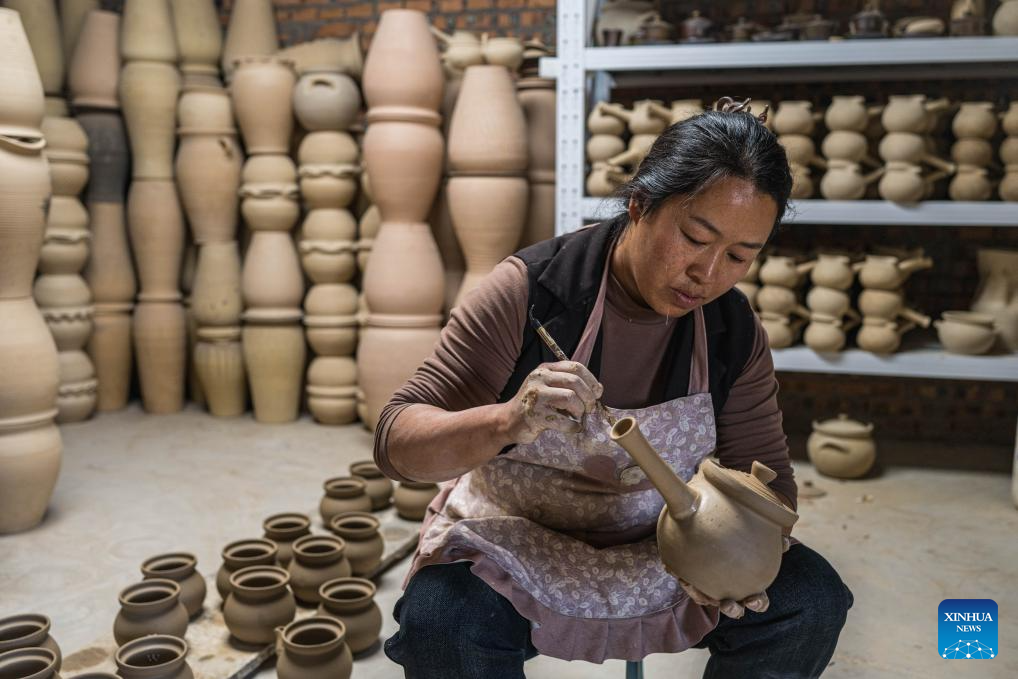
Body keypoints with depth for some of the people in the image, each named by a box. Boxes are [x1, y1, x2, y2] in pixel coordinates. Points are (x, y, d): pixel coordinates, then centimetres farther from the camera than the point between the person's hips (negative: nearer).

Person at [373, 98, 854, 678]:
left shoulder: (735, 331, -8)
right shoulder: (531, 289, -20)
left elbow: (764, 473, 0)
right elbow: (396, 441, -21)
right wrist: (506, 421, -43)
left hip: (663, 548, 4)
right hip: (514, 545, -3)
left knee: (814, 602, -15)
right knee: (439, 622, -32)